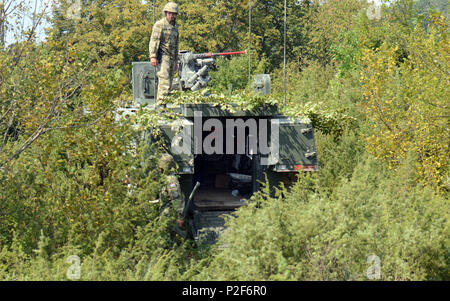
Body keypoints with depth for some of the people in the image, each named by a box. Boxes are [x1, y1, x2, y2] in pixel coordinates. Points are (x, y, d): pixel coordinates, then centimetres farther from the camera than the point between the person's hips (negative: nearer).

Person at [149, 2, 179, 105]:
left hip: (171, 59, 8)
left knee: (169, 85, 4)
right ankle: (160, 104, -22)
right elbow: (154, 41, -12)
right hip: (162, 57, -8)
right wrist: (153, 56, -23)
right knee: (164, 82, -18)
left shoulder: (175, 27, 20)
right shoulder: (159, 25, -3)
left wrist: (175, 62, 24)